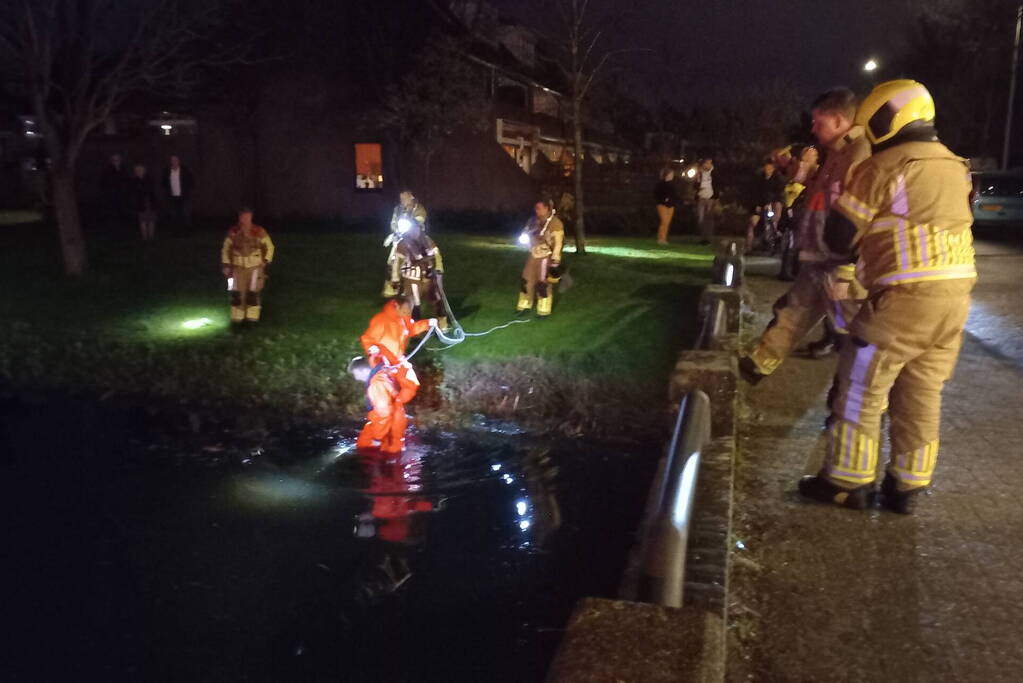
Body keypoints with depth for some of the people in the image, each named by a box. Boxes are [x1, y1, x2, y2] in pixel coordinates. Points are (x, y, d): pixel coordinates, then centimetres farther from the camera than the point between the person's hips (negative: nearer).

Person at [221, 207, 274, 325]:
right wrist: (226, 265, 4)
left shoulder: (259, 231, -9)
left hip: (255, 267, -2)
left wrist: (265, 261, -2)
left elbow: (269, 247, 4)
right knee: (237, 294, 2)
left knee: (253, 294, -2)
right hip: (238, 267, 2)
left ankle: (252, 320, 9)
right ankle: (236, 320, 12)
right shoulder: (233, 232, -4)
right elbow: (226, 249, 8)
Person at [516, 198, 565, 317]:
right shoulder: (535, 220, 5)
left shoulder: (555, 223, -15)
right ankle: (524, 306, 26)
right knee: (527, 280, 11)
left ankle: (544, 311, 8)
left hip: (545, 257, -7)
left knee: (543, 284, -4)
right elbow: (528, 233, 22)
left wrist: (555, 261, -21)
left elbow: (558, 243, -17)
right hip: (533, 255, 7)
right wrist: (525, 236, -2)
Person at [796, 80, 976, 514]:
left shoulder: (886, 166, -8)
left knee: (861, 389, 4)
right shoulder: (954, 166, 16)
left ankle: (847, 482, 11)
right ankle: (906, 487, 21)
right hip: (955, 294, 8)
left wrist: (851, 253, 16)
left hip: (906, 296, -7)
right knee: (921, 397, 13)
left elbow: (838, 234, -6)